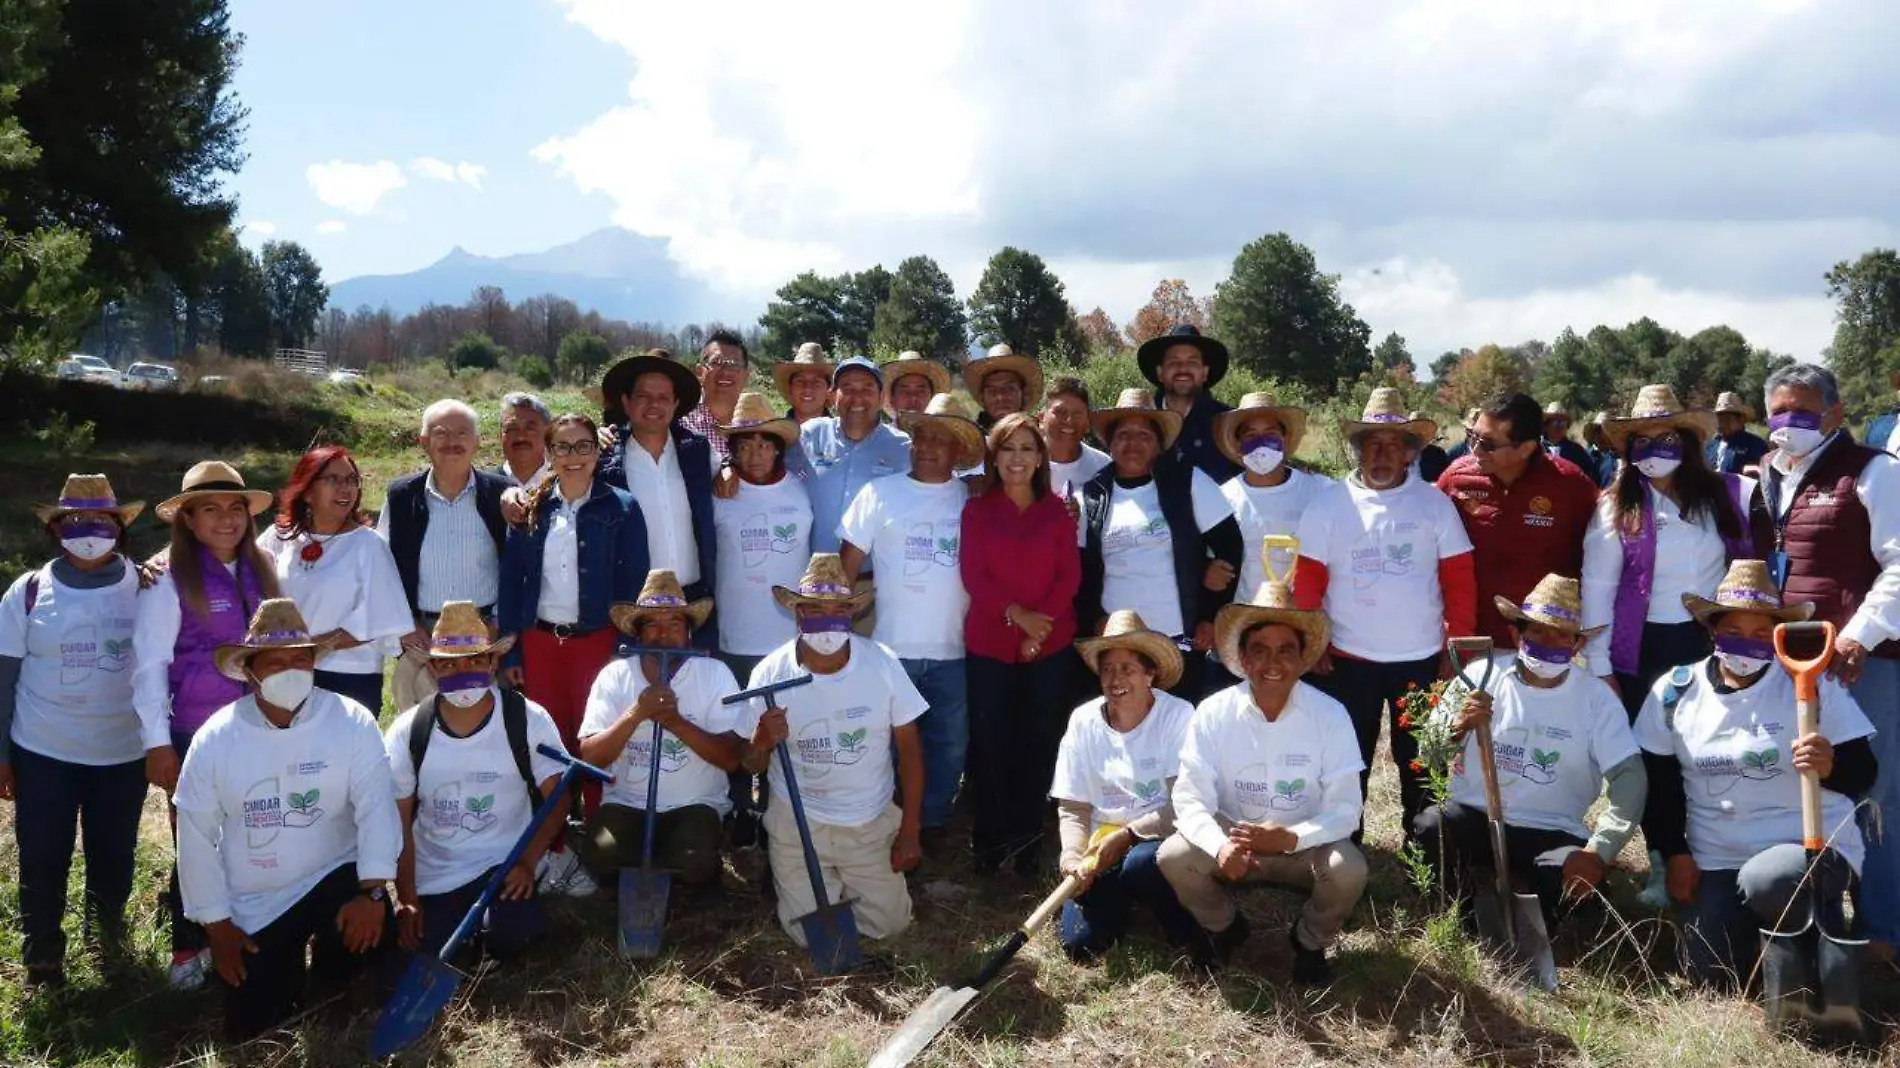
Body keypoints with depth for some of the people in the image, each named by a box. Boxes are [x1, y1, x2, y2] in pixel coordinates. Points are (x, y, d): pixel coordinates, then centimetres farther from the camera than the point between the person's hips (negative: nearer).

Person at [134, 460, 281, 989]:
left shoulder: (260, 572, 4)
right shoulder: (170, 579, -10)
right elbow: (148, 664, -10)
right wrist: (157, 742, -12)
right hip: (195, 736, -4)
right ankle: (189, 948, 26)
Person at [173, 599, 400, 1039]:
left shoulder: (352, 722, -13)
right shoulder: (215, 738, -8)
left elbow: (376, 807, -19)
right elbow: (196, 834, -3)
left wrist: (372, 890, -31)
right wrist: (216, 923, -3)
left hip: (333, 875, -1)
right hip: (253, 904, 2)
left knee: (367, 928, -32)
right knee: (250, 1026, 1)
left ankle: (329, 980, 6)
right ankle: (285, 964, 37)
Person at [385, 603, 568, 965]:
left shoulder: (528, 720, -9)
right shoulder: (406, 733, -5)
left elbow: (557, 799, -4)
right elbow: (398, 823, 0)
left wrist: (527, 863, -16)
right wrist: (406, 899, -7)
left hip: (504, 865, -2)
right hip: (433, 878, 3)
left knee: (509, 938, -29)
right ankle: (465, 925, 22)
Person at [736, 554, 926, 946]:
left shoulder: (882, 663, -13)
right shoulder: (770, 673, -14)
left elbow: (909, 748, -4)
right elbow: (751, 766, -5)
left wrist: (910, 832, -5)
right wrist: (763, 742, -30)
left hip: (873, 823, 1)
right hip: (799, 824, -1)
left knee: (888, 924, 1)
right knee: (810, 934, -2)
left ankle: (847, 883, 33)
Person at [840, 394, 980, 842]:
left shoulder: (973, 501, 4)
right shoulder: (879, 493, 1)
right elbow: (848, 566, 4)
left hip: (953, 651, 2)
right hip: (891, 648, -1)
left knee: (948, 746, 11)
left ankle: (930, 825, 28)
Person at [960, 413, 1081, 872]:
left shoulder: (1058, 510, 7)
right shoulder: (977, 509, 5)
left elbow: (1069, 575, 1)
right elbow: (973, 574, -4)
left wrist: (1041, 619, -14)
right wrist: (1017, 614, -16)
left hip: (1050, 643, 1)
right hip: (989, 642, -1)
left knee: (1039, 739, 5)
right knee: (990, 740, 1)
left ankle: (1028, 836, 17)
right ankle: (990, 837, 13)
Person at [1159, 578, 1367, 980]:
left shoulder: (1330, 715, -15)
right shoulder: (1213, 713, -14)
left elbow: (1346, 810, -15)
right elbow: (1190, 799, -15)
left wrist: (1291, 838, -33)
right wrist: (1220, 845, -36)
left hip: (1306, 844, 0)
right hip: (1233, 840, 1)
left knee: (1349, 870, -30)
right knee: (1173, 856, -25)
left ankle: (1310, 940, 6)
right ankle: (1224, 927, 9)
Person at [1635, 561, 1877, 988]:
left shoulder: (1815, 682, -5)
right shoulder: (1675, 690, 1)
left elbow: (1864, 774, -5)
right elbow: (1657, 784, 7)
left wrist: (1832, 766, -28)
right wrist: (1675, 854, 0)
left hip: (1813, 848, -2)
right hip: (1717, 861, 3)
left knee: (1767, 881, -36)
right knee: (1714, 975, -12)